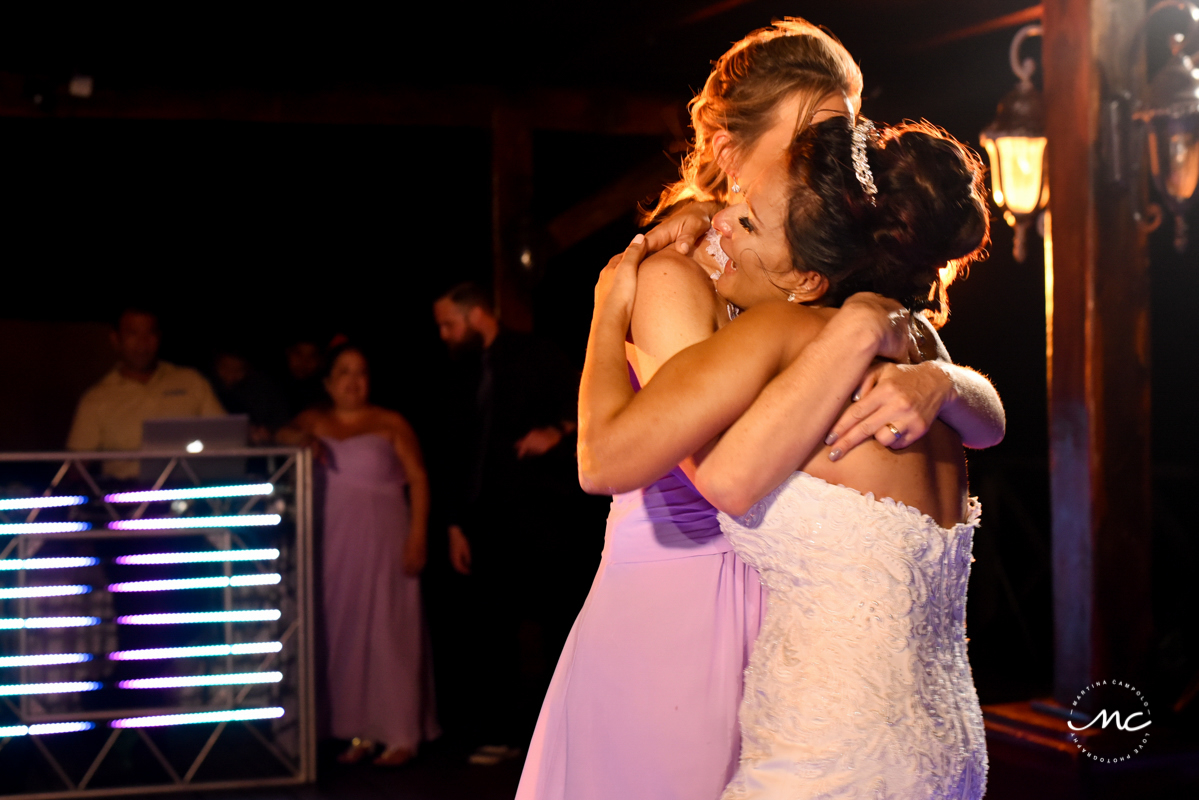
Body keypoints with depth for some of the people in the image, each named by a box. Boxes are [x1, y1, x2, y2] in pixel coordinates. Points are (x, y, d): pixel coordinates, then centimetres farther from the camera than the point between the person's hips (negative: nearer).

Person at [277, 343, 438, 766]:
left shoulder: (391, 425, 1)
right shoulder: (314, 422, 12)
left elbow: (418, 480, -3)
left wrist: (417, 537, -12)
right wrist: (300, 440, -20)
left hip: (384, 539, -3)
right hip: (336, 541, 3)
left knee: (388, 631, -3)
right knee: (344, 631, 3)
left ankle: (401, 735, 0)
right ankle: (360, 732, 9)